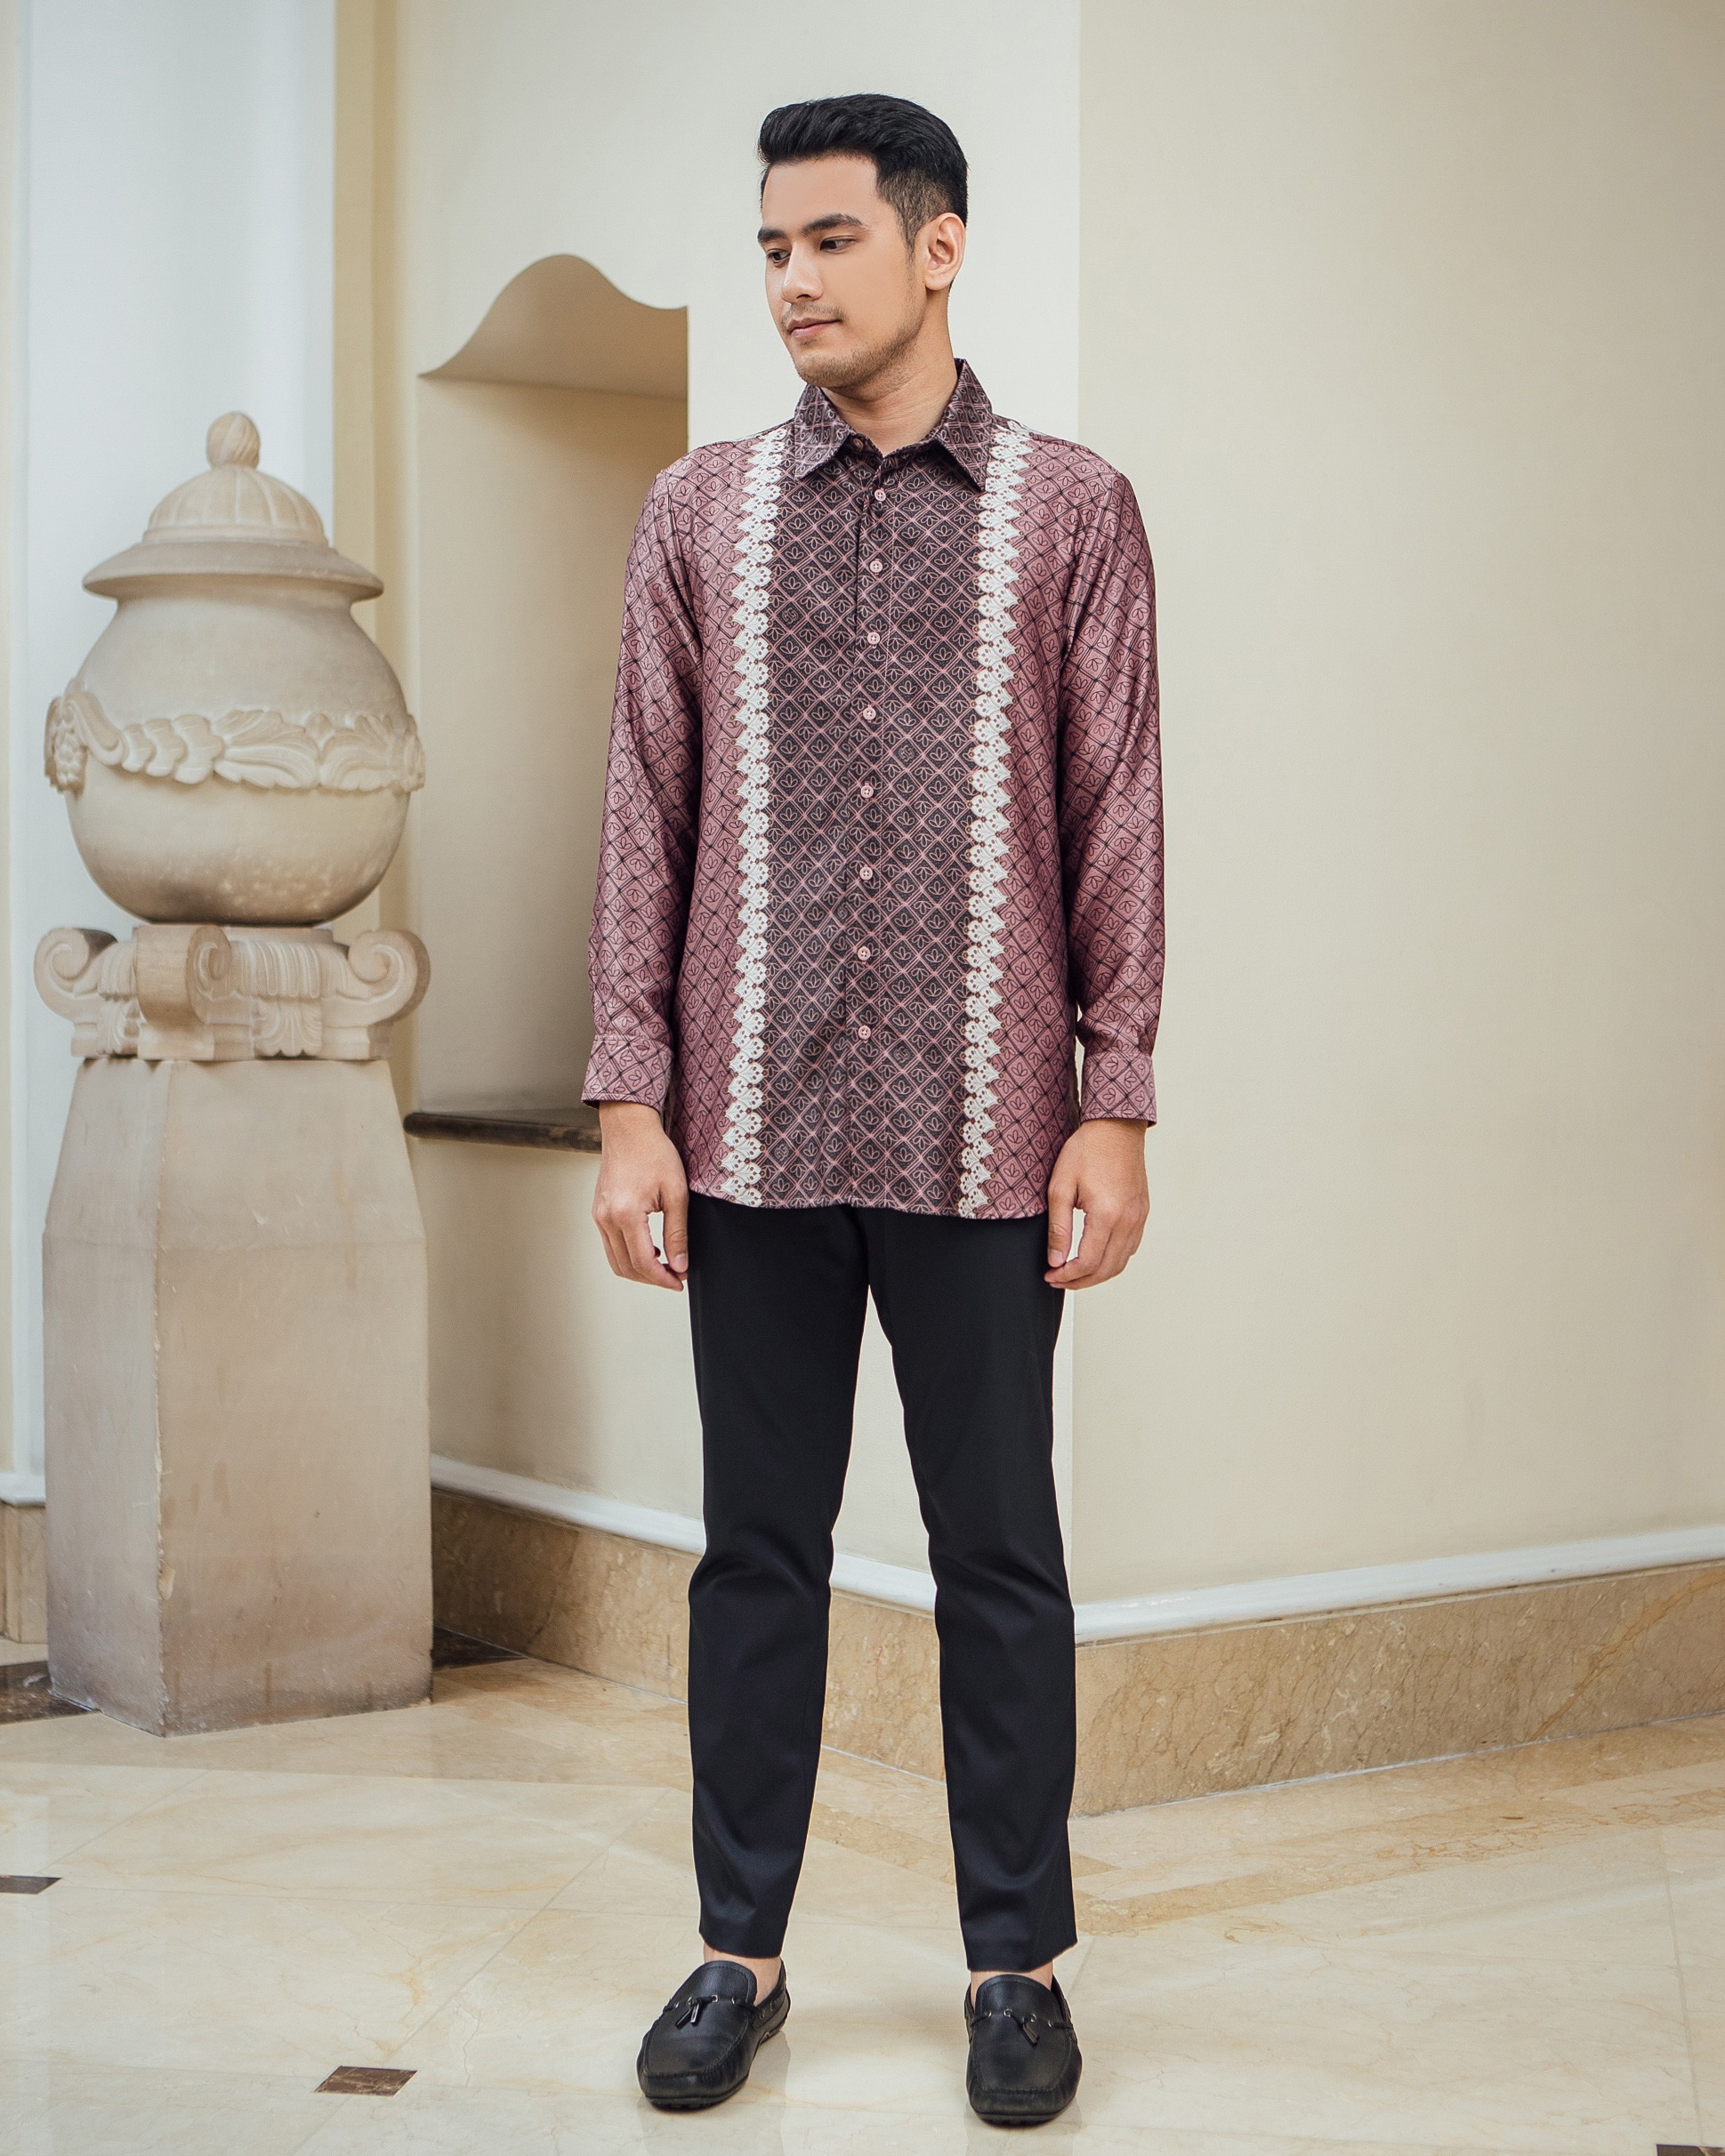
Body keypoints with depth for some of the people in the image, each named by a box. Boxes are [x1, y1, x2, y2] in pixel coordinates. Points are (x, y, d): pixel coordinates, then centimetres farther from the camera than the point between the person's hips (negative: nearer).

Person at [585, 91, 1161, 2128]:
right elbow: (648, 814, 6)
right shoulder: (699, 515, 8)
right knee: (756, 1550, 9)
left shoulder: (1069, 512, 4)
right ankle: (740, 1951, 22)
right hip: (755, 1125, 2)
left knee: (998, 1553, 6)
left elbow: (1117, 819, 2)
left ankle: (1019, 1963, 20)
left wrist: (1115, 1109, -4)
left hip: (979, 1135, -1)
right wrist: (630, 1099, 0)